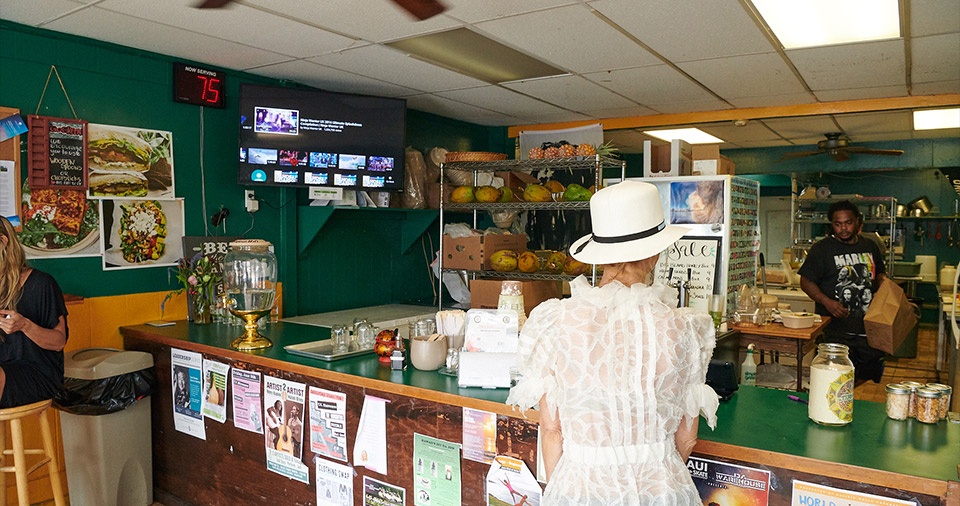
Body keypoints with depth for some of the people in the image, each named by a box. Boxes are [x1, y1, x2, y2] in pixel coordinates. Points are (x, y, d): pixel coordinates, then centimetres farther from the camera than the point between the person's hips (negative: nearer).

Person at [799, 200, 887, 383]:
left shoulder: (870, 247, 13)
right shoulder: (821, 248, -3)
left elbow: (880, 275, 25)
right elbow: (806, 282, -3)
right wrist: (826, 301, -19)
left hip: (869, 326, 5)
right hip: (836, 330, -5)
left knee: (872, 375, 11)